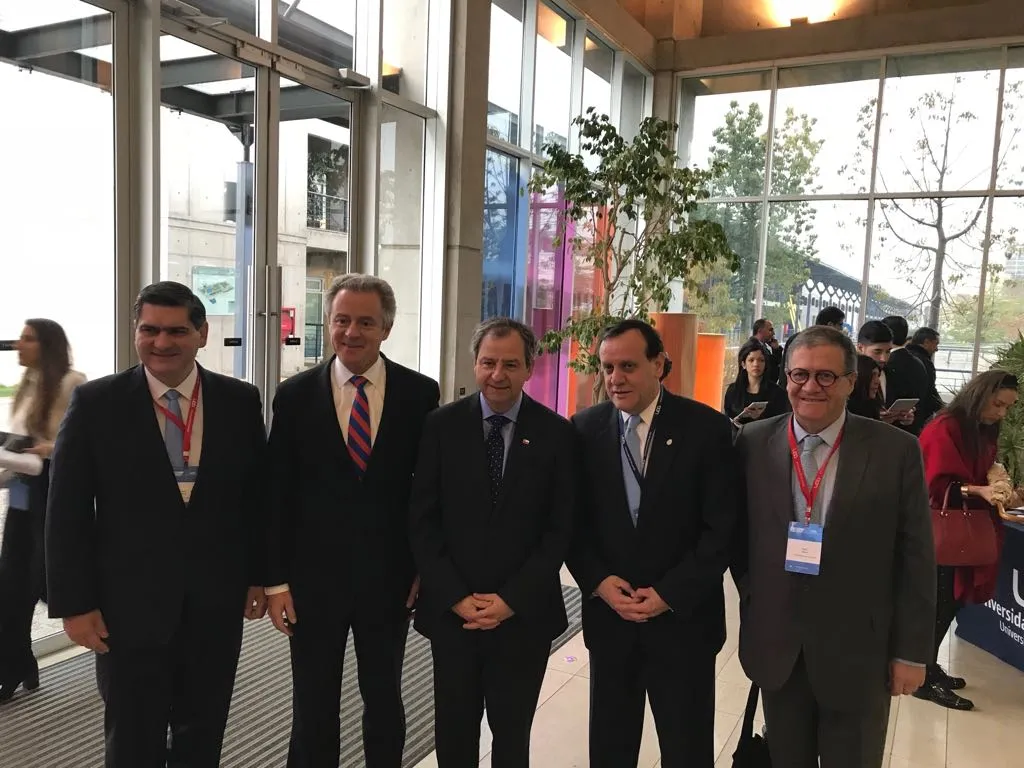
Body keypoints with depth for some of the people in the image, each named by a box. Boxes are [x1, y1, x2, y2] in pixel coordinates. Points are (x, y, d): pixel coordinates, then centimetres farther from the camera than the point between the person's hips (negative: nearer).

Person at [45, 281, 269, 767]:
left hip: (217, 599, 2)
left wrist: (260, 574, 5)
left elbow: (258, 494, 5)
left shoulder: (240, 401, -1)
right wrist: (74, 602, -6)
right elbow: (68, 511, -4)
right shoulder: (95, 403, -6)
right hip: (129, 602, -1)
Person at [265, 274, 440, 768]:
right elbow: (277, 494, -2)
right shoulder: (295, 395, -4)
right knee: (313, 705, 14)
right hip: (314, 575, 0)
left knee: (384, 699, 18)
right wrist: (276, 579, -3)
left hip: (390, 576, 0)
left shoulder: (420, 393, -5)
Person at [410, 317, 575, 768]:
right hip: (451, 611, 1)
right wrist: (455, 596, -10)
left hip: (524, 613, 0)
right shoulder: (442, 426, -3)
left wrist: (511, 600, -10)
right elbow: (422, 520, -3)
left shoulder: (557, 434, -4)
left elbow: (560, 529, -4)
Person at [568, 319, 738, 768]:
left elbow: (723, 528, -9)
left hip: (684, 618, -2)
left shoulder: (707, 428, -9)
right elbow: (573, 520, 4)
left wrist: (669, 594, -13)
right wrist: (597, 581, -10)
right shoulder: (585, 428, 0)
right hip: (608, 615, 2)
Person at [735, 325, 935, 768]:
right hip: (776, 646, 2)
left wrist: (911, 650, -3)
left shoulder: (896, 451, -8)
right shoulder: (753, 443, -3)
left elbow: (915, 560, -5)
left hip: (859, 651, -1)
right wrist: (754, 603, 1)